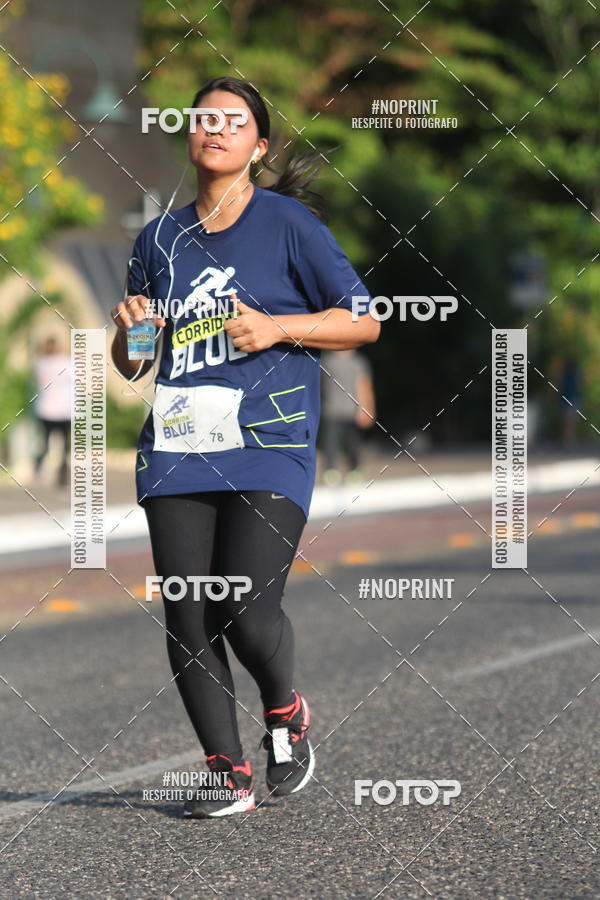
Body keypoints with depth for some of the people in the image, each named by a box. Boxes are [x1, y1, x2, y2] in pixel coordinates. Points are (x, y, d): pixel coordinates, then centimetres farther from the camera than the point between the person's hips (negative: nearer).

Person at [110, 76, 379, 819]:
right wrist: (130, 330, 0)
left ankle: (285, 715, 17)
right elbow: (130, 367, 23)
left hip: (269, 447, -4)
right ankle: (229, 774, 11)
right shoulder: (160, 240, 16)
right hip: (177, 445, 4)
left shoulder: (287, 223, 3)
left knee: (249, 614, -15)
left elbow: (363, 320, 2)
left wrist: (275, 327, -11)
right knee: (187, 623, -2)